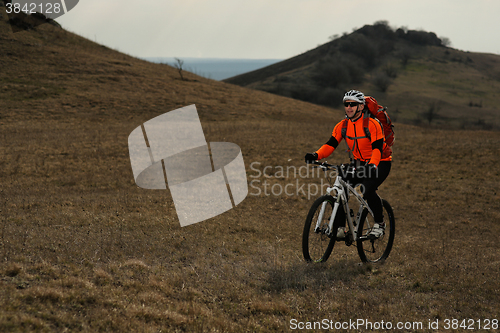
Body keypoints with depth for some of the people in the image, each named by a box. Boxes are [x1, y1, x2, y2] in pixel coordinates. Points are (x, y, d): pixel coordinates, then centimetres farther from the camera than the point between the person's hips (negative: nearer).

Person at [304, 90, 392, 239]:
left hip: (380, 164, -5)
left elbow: (377, 148, -28)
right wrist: (316, 155, -27)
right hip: (359, 163, 5)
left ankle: (380, 223, -7)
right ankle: (340, 225, -3)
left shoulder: (372, 124, -20)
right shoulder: (342, 126, -3)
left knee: (367, 190, -30)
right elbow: (331, 144, -8)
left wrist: (372, 165, -47)